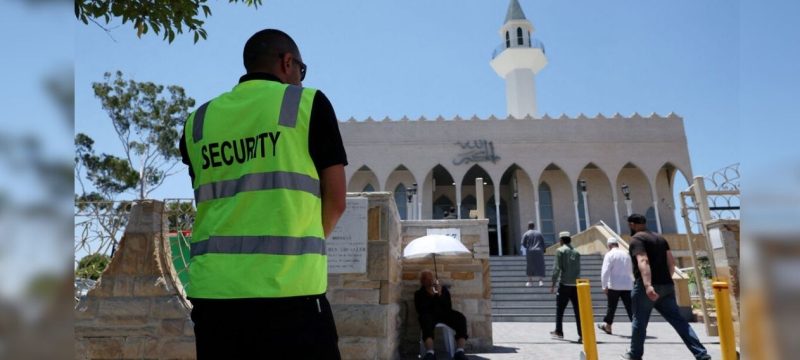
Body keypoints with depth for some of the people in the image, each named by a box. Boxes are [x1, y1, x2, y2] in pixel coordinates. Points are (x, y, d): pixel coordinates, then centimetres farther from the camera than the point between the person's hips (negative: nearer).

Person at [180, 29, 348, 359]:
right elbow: (335, 201, 0)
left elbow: (208, 201, 17)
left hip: (211, 290, 5)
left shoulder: (197, 121, 12)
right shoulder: (308, 102, 0)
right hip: (287, 289, -4)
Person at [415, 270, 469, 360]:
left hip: (444, 313, 3)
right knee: (426, 319, -40)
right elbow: (420, 310, -2)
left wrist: (440, 295, -7)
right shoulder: (419, 293, 14)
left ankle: (459, 351, -37)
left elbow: (449, 307, 7)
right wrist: (430, 296, -9)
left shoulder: (443, 289, 18)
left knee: (461, 318, -28)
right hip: (429, 315, -2)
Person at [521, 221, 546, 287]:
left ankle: (530, 281, 10)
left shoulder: (526, 234, -2)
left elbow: (523, 243, -5)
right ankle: (541, 280, -7)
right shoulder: (539, 233, 6)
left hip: (530, 252, -1)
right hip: (539, 251, 1)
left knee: (530, 266, 10)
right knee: (540, 266, 6)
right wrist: (542, 251, 13)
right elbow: (543, 243, 4)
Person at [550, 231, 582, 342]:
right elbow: (578, 270, 12)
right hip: (575, 285, 5)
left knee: (560, 309, 7)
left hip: (564, 284, -4)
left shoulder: (560, 250, -4)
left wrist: (553, 284, -5)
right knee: (578, 311, 5)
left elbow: (557, 268, -9)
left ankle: (559, 332, 12)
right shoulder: (576, 252, 12)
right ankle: (581, 334, 3)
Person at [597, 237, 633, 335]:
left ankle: (607, 326, 23)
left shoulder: (609, 255, -6)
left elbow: (605, 271, -13)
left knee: (612, 307, 9)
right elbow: (631, 270, 19)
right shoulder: (626, 254, 11)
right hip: (627, 285, 4)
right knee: (630, 307, 1)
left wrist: (604, 286, -9)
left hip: (614, 285, -4)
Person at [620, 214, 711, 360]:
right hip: (666, 286, 7)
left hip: (646, 287, -7)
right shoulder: (660, 238, 17)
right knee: (677, 319, 7)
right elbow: (671, 262, 18)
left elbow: (643, 261, -23)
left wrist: (648, 285, -33)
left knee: (639, 321, 5)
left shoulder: (636, 239, -8)